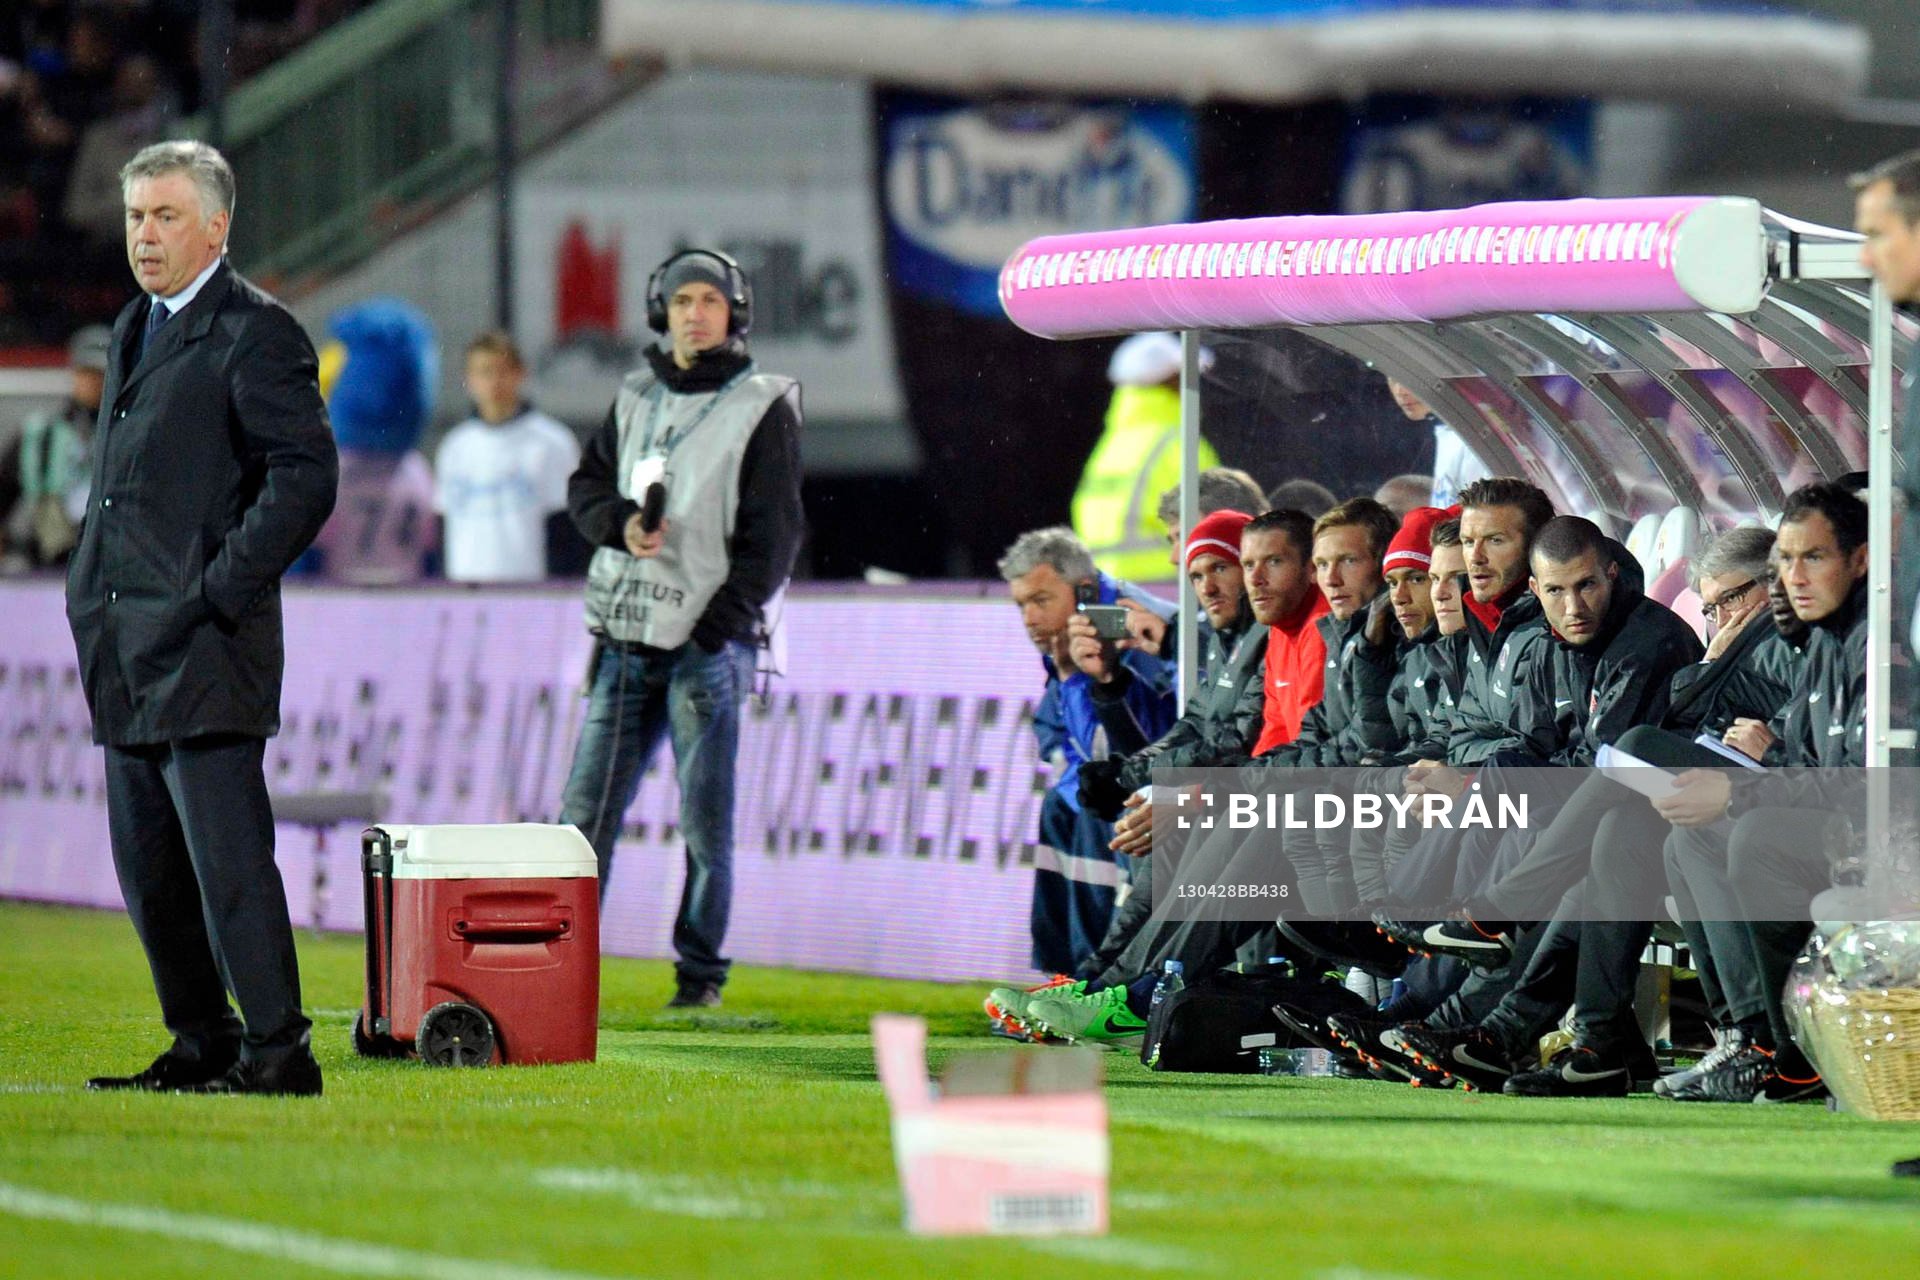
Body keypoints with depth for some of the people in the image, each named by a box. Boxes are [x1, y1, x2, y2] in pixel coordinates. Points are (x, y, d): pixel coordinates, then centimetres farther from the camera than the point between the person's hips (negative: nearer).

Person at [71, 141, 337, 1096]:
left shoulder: (255, 334, -8)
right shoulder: (135, 328, 19)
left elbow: (306, 477, -15)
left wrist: (219, 592, -17)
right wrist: (93, 598, 16)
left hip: (206, 648, -9)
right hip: (123, 649, 9)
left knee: (227, 856, -10)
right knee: (148, 867, 10)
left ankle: (278, 1049, -7)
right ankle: (202, 1044, 17)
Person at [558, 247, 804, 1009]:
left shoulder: (762, 408, 1)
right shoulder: (635, 398, 15)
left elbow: (773, 533, -3)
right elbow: (586, 486, 21)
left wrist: (721, 625, -12)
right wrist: (620, 522, -3)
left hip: (707, 643, -4)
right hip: (627, 639, 4)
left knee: (706, 823, -2)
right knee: (586, 810, 1)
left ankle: (700, 973, 4)